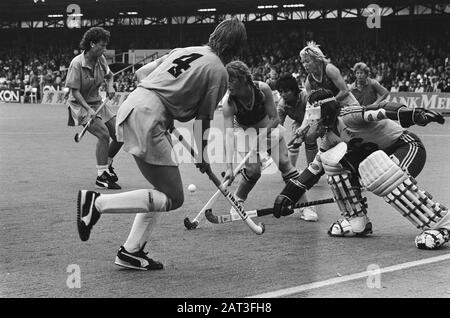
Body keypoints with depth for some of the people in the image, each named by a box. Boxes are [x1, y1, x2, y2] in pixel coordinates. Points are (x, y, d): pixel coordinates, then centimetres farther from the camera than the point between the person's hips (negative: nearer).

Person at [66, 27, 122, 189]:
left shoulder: (101, 60, -1)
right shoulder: (77, 63, -21)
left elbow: (109, 75, 19)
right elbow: (75, 91, -20)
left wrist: (110, 86, -3)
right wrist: (88, 109, -30)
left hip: (97, 102, 7)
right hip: (79, 105, -7)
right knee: (103, 133, -26)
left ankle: (107, 165, 31)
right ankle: (101, 177, -18)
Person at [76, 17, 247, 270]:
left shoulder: (185, 50, 21)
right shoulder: (219, 72, 0)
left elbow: (142, 72, 21)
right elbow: (203, 119, 2)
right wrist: (202, 156, 16)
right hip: (149, 119, -9)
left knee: (163, 189, 18)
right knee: (173, 198, -3)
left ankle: (131, 251, 18)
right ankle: (98, 203, -11)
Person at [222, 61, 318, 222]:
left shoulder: (262, 89, -29)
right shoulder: (228, 102, -30)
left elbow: (275, 118, -20)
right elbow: (228, 135, -37)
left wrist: (260, 136, -33)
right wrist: (229, 168, -45)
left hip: (267, 126, 1)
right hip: (244, 130, -1)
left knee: (284, 162, -12)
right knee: (253, 170, -18)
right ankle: (237, 201, 7)